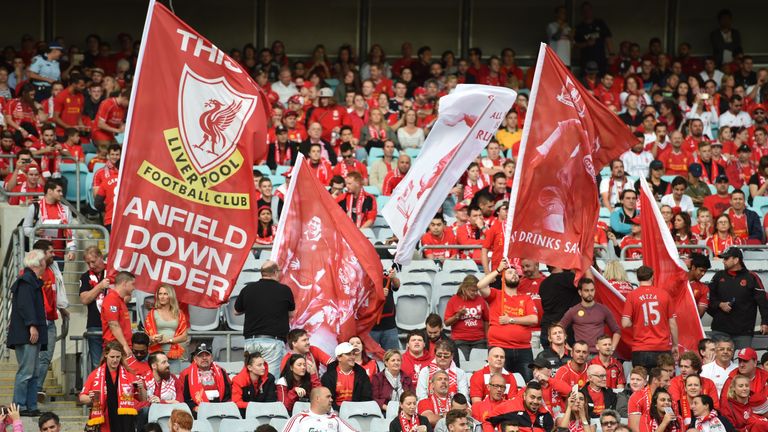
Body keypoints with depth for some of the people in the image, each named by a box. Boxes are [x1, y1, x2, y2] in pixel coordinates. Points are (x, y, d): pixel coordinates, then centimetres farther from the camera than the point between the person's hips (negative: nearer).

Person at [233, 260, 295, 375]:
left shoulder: (248, 289, 5)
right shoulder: (284, 290, -1)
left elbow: (237, 311, 21)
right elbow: (291, 314, 14)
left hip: (250, 341, 3)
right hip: (272, 340, -3)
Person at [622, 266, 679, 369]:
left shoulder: (632, 296, -2)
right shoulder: (664, 294, 2)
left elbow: (625, 324, -6)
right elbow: (672, 323, 5)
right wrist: (675, 345, 16)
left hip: (640, 349, -1)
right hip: (662, 348, 1)